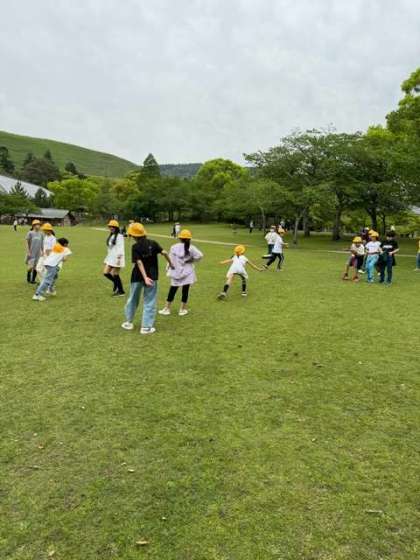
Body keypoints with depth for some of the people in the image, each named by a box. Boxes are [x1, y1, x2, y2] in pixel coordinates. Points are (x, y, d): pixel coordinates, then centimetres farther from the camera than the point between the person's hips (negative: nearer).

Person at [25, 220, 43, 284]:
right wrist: (28, 252, -9)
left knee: (36, 267, 6)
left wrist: (42, 251, 11)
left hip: (38, 253, 4)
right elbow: (27, 243, -4)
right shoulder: (30, 233, -5)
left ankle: (33, 280, 16)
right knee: (30, 266, -7)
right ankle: (28, 279, 13)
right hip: (31, 253, -4)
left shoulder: (40, 234, 8)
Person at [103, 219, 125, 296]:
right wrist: (108, 257, 19)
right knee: (106, 273, 6)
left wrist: (119, 257, -23)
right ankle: (116, 283, 25)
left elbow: (121, 247, -18)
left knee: (115, 275, -3)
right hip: (110, 257, 9)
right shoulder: (111, 236, 15)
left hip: (117, 257, -9)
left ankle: (121, 291, 11)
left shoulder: (119, 236, -13)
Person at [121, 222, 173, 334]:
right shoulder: (153, 243, -5)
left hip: (137, 276, 0)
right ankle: (146, 327, 6)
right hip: (152, 276, 1)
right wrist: (170, 263, 3)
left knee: (133, 299, 18)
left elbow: (139, 263, -18)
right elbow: (164, 253, -12)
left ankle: (128, 322, 31)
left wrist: (145, 277, -24)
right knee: (149, 302, 6)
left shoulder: (135, 247, -11)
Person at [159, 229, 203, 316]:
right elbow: (199, 255, -15)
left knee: (172, 290, 11)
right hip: (187, 273, -1)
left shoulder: (174, 247, -5)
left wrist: (169, 270, 4)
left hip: (176, 272, 1)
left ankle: (167, 308, 17)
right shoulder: (191, 248, -6)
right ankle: (182, 309, 14)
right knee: (185, 290, 7)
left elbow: (171, 260, -4)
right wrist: (192, 260, 0)